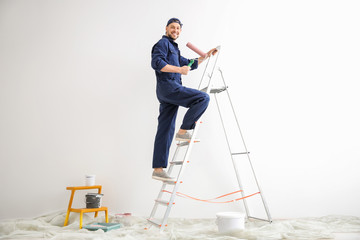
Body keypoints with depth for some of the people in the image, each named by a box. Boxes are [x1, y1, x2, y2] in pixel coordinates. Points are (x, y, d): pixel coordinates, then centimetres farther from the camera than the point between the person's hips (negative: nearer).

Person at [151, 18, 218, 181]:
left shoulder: (174, 48, 32)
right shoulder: (163, 43, 2)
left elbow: (190, 64, 40)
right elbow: (156, 62, -15)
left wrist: (206, 56, 36)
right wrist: (179, 70, -18)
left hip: (169, 91, 9)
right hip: (167, 86, -9)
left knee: (165, 131, 3)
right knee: (203, 98, -16)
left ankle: (158, 169, 4)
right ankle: (183, 131, -10)